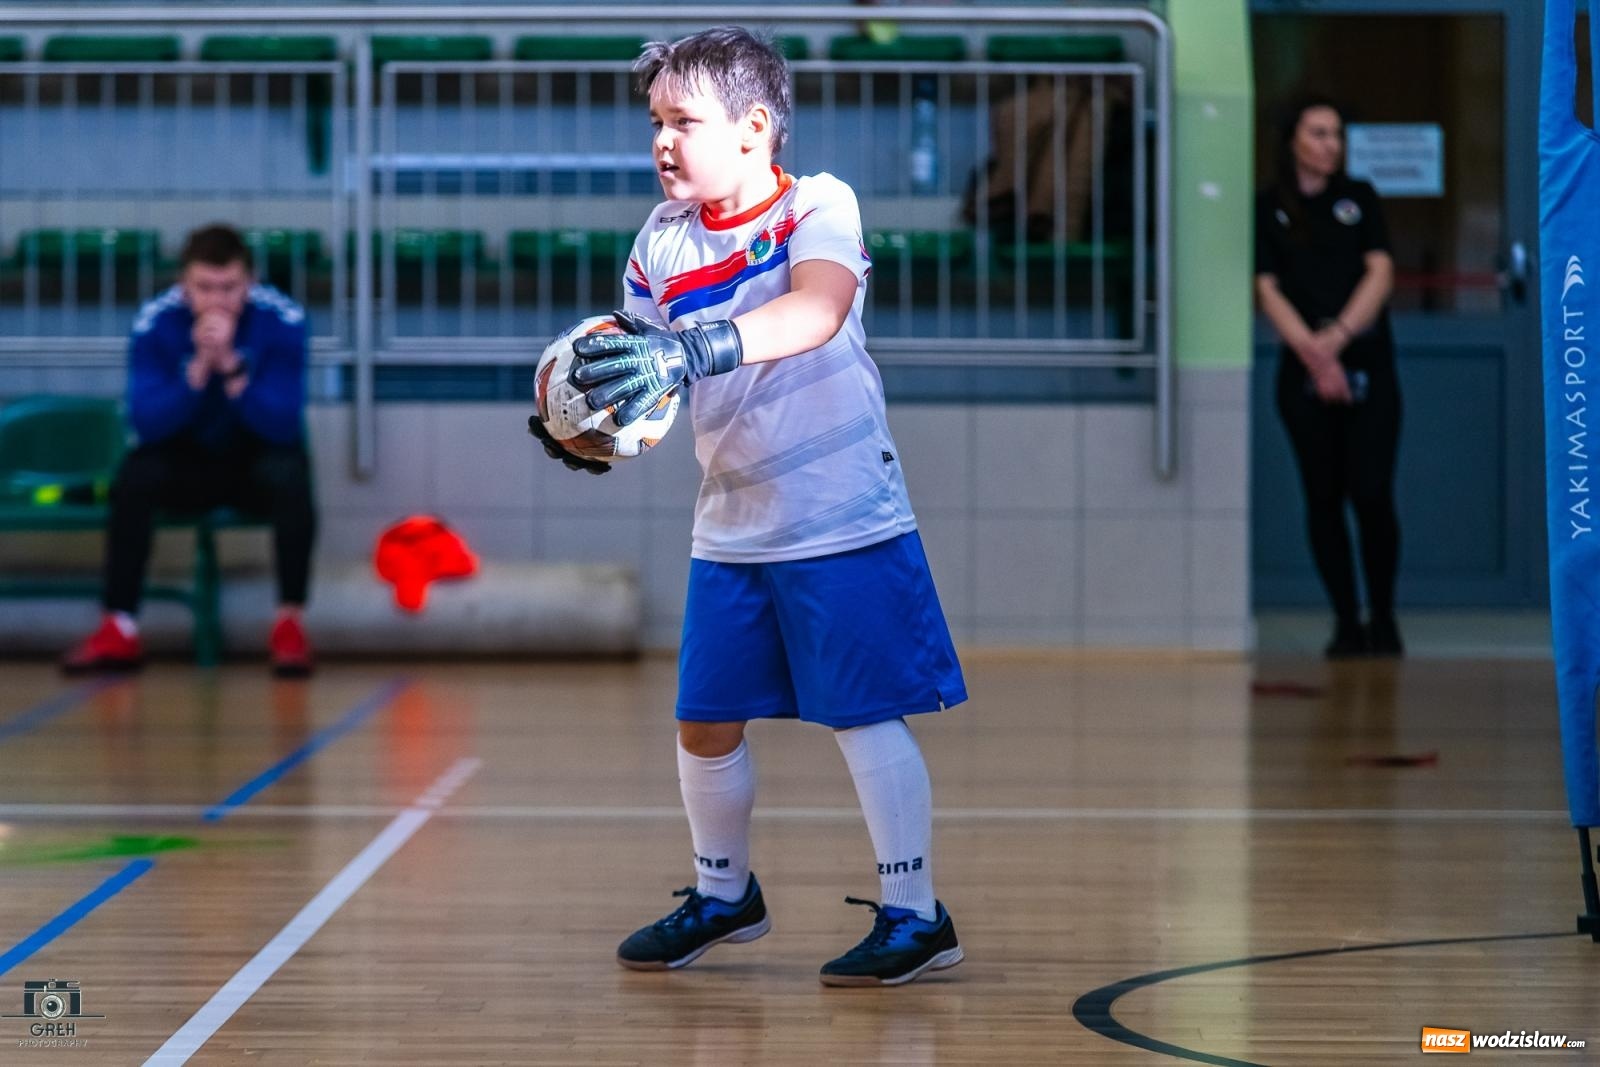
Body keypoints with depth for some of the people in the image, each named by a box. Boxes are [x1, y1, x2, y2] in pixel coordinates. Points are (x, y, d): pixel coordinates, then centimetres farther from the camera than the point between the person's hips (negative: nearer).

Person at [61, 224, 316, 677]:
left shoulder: (283, 320, -19)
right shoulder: (155, 323, -17)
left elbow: (284, 425, -25)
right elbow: (147, 424, -23)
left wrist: (231, 367, -38)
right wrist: (200, 367, -36)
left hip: (259, 456, -1)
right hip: (188, 460, 1)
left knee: (289, 474, -34)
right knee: (135, 476, -29)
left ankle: (290, 622, -24)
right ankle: (118, 629, -22)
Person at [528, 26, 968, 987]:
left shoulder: (818, 205, -12)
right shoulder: (663, 242, 4)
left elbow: (818, 310, -32)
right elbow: (643, 378, 7)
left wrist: (689, 350, -46)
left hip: (844, 519, -6)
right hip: (730, 532, 6)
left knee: (865, 717, -4)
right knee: (706, 725, 10)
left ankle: (916, 916, 7)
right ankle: (724, 895, 32)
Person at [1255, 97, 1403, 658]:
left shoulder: (1359, 198, 9)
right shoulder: (1268, 208, 5)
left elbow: (1380, 272, 0)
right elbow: (1268, 290, -3)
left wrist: (1337, 336, -14)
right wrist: (1311, 351, -16)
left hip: (1367, 365, 0)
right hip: (1304, 374, 0)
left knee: (1372, 493, -8)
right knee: (1324, 497, 1)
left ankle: (1383, 617, 5)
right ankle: (1346, 621, 9)